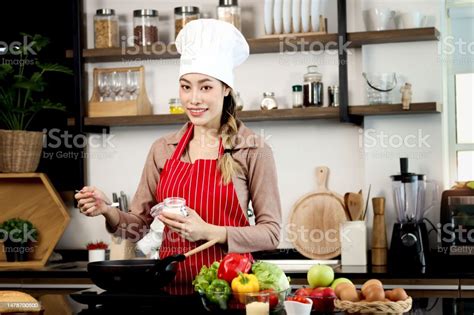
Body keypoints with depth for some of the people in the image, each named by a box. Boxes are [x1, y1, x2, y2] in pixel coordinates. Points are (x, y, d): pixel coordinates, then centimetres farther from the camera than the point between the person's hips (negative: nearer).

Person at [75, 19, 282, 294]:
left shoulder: (254, 150, -3)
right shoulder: (163, 149, 9)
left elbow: (271, 233, -3)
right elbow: (139, 223, 11)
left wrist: (209, 232, -15)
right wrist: (108, 211, -9)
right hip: (171, 283, 3)